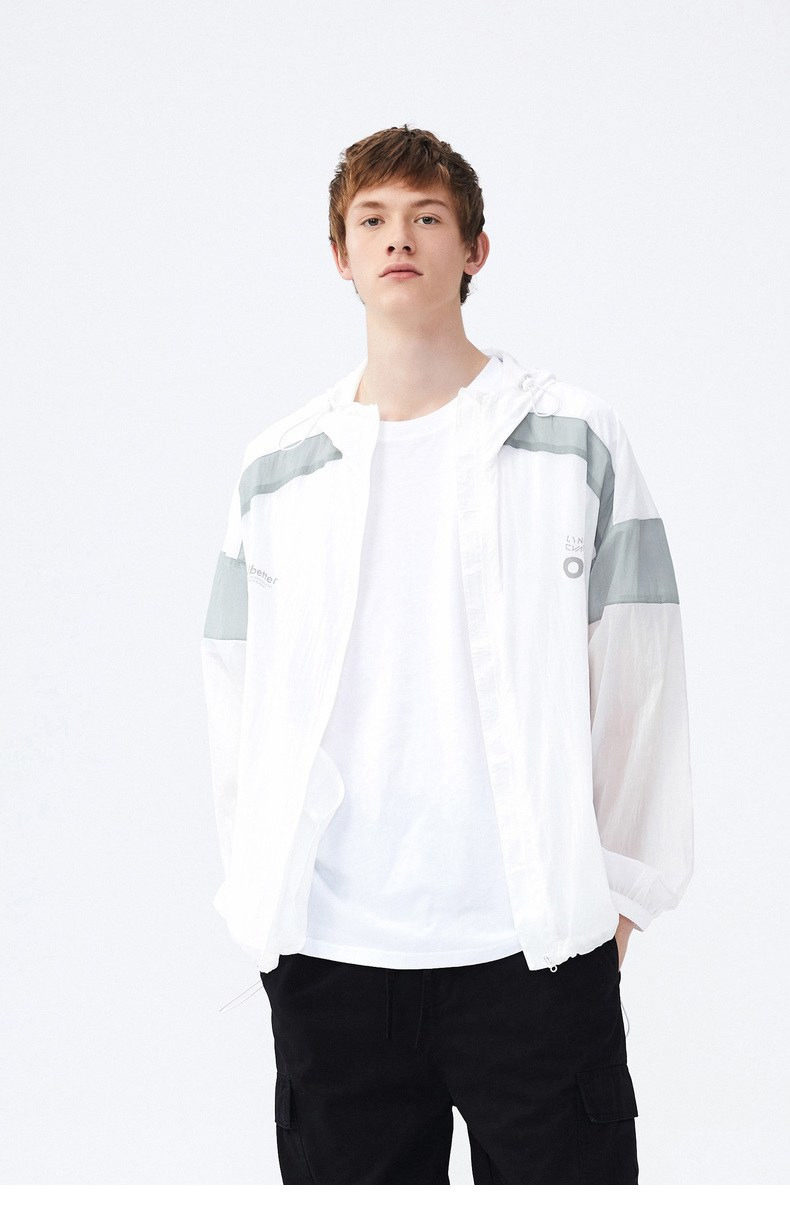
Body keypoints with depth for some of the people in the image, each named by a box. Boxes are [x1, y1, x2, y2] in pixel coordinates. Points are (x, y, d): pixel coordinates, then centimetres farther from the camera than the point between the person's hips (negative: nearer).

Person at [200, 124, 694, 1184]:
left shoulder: (574, 437, 2)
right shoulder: (277, 466, 9)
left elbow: (637, 671, 2)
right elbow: (241, 688, 11)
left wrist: (620, 884, 1)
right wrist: (262, 888, 6)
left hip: (537, 938, -2)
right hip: (327, 948, 2)